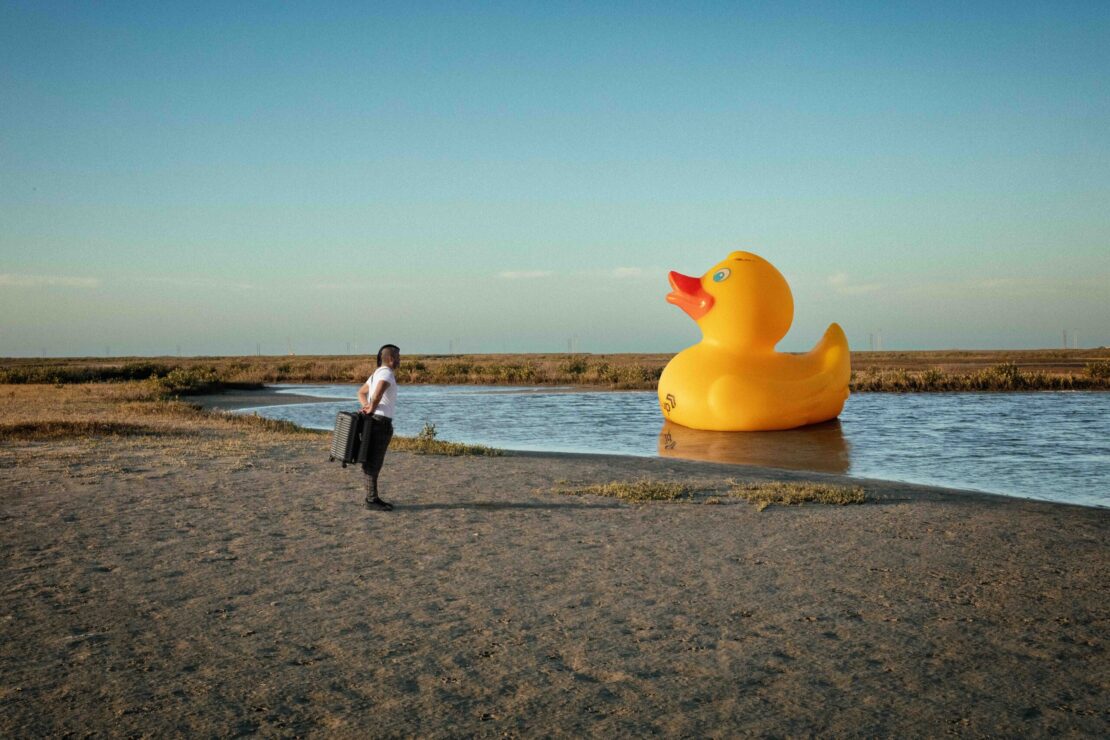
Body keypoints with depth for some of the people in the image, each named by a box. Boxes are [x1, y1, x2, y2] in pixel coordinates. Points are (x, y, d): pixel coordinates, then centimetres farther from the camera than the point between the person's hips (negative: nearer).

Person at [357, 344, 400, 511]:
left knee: (374, 463, 13)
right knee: (373, 463, -5)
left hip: (375, 422, 10)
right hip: (380, 423, -10)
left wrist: (366, 407, 8)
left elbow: (361, 392, 26)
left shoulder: (377, 373, 17)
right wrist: (372, 409, -16)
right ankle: (372, 500, 0)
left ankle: (372, 497, 19)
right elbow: (377, 395, -33)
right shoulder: (386, 374, -15)